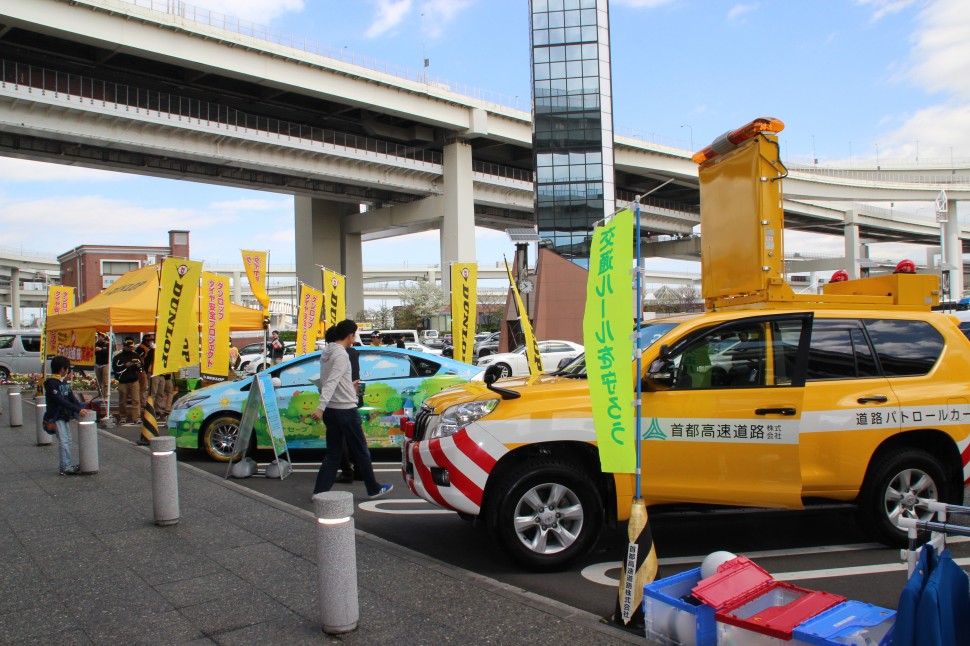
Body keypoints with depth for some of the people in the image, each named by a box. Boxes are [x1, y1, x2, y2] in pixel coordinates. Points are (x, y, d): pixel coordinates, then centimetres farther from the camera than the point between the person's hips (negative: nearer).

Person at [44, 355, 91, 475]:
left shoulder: (64, 381, 12)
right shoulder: (51, 383, -17)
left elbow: (71, 396, 7)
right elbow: (60, 400, -25)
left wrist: (81, 408, -7)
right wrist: (77, 410, -28)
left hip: (64, 415, 9)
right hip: (56, 417, -9)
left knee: (67, 440, 13)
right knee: (63, 441, -10)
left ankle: (70, 464, 19)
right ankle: (65, 467, -8)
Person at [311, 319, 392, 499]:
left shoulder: (326, 353, 11)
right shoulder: (342, 354, -15)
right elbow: (331, 382, -25)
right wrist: (321, 407, -32)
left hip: (331, 410, 8)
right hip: (346, 410, -8)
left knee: (333, 454, 12)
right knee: (361, 452, 5)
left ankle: (319, 491, 6)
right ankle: (374, 489, 15)